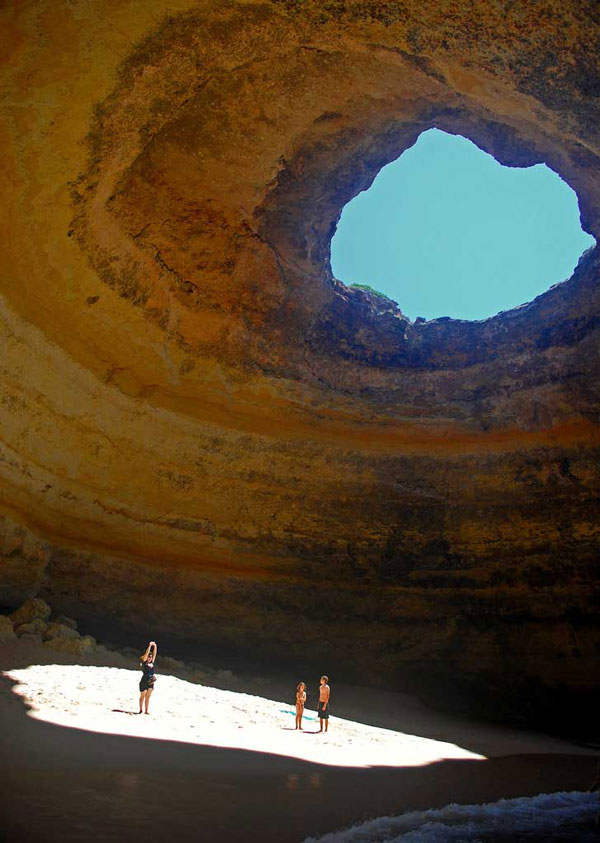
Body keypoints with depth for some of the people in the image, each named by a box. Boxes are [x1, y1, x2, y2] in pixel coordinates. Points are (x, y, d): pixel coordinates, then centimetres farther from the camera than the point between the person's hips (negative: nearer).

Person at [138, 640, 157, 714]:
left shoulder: (152, 663, 7)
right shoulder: (143, 663, -8)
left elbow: (154, 653, 2)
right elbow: (146, 654, -19)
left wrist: (155, 646, -7)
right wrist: (149, 646, -24)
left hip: (151, 682, 5)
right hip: (144, 681, -5)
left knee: (148, 697, 10)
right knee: (142, 696, 9)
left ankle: (146, 711, 15)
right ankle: (141, 710, 22)